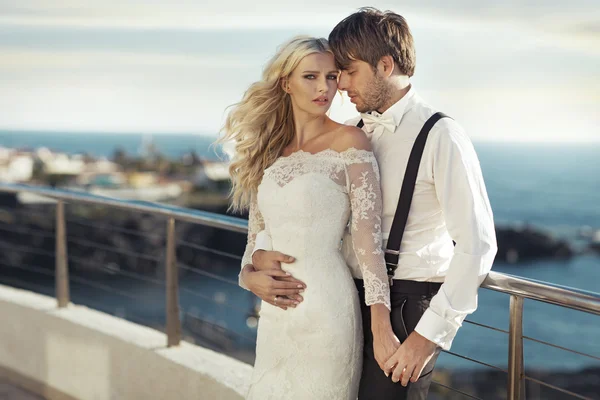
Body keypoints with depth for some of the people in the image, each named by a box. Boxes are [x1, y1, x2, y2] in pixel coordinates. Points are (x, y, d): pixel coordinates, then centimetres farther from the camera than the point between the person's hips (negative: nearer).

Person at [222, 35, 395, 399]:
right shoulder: (269, 151, 10)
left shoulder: (349, 142, -6)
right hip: (275, 312, 5)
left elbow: (368, 236, -12)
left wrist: (381, 326, -19)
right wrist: (250, 276, -6)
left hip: (326, 309, -5)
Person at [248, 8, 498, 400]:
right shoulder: (351, 133, 7)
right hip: (352, 296, 6)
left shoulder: (440, 136, -13)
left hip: (409, 305, -6)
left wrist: (428, 335, -19)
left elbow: (477, 244, -17)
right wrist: (260, 255, -3)